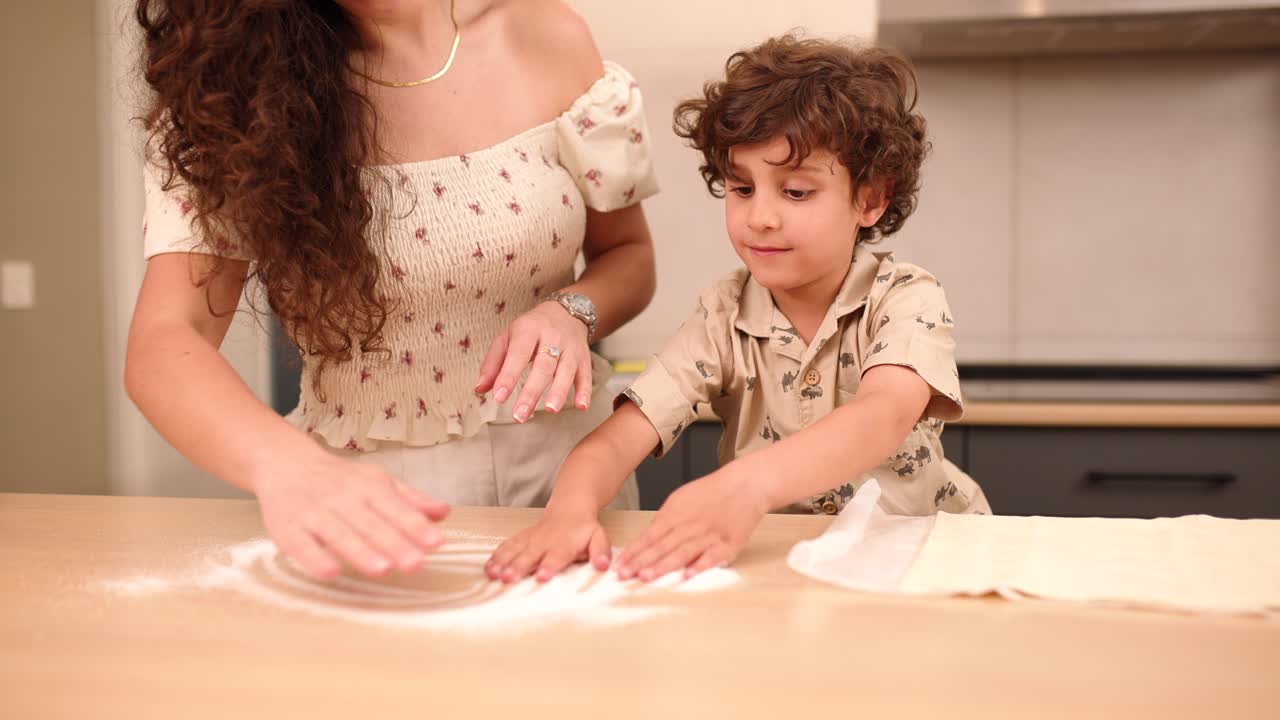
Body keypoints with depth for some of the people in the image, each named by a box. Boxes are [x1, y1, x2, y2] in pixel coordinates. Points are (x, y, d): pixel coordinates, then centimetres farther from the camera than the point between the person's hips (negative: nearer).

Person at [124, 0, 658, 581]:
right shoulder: (231, 80, -8)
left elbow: (629, 254, 9)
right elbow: (163, 343, -19)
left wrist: (572, 312, -14)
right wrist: (288, 468, -40)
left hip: (560, 457, 2)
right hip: (364, 479, -1)